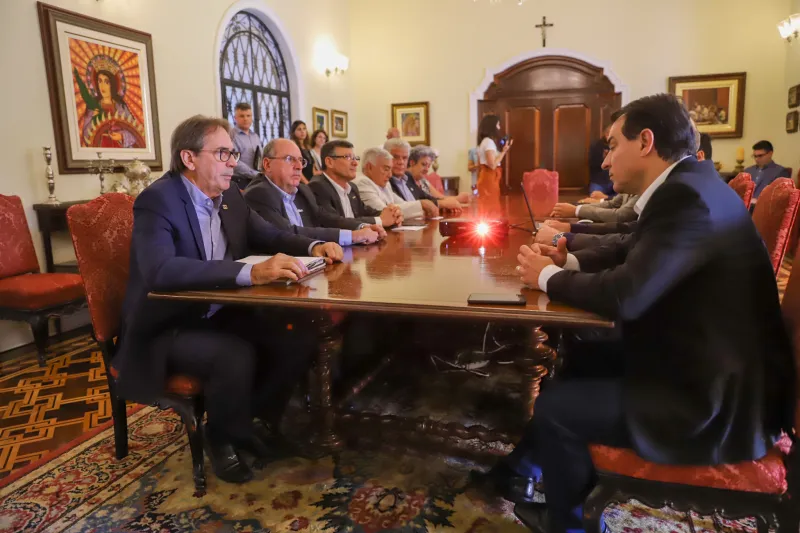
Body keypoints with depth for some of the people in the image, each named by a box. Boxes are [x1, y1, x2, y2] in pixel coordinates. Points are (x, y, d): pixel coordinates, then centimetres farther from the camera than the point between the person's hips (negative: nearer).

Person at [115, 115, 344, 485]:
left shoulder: (230, 196, 3)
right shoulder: (157, 200, -20)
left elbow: (271, 237, 15)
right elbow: (160, 270, -37)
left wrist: (313, 246, -7)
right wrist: (251, 273, -46)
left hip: (220, 314, 7)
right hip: (167, 328, -7)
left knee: (298, 338, -12)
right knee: (236, 356, -32)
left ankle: (259, 423, 12)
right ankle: (225, 440, 0)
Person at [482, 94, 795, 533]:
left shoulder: (687, 196, -26)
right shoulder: (684, 185, 7)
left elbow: (623, 296, -30)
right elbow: (630, 255, 18)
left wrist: (548, 277, -13)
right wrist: (567, 260, 3)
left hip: (718, 400, -10)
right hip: (701, 362, 10)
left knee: (554, 407, -7)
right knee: (577, 360, 15)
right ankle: (523, 463, 32)